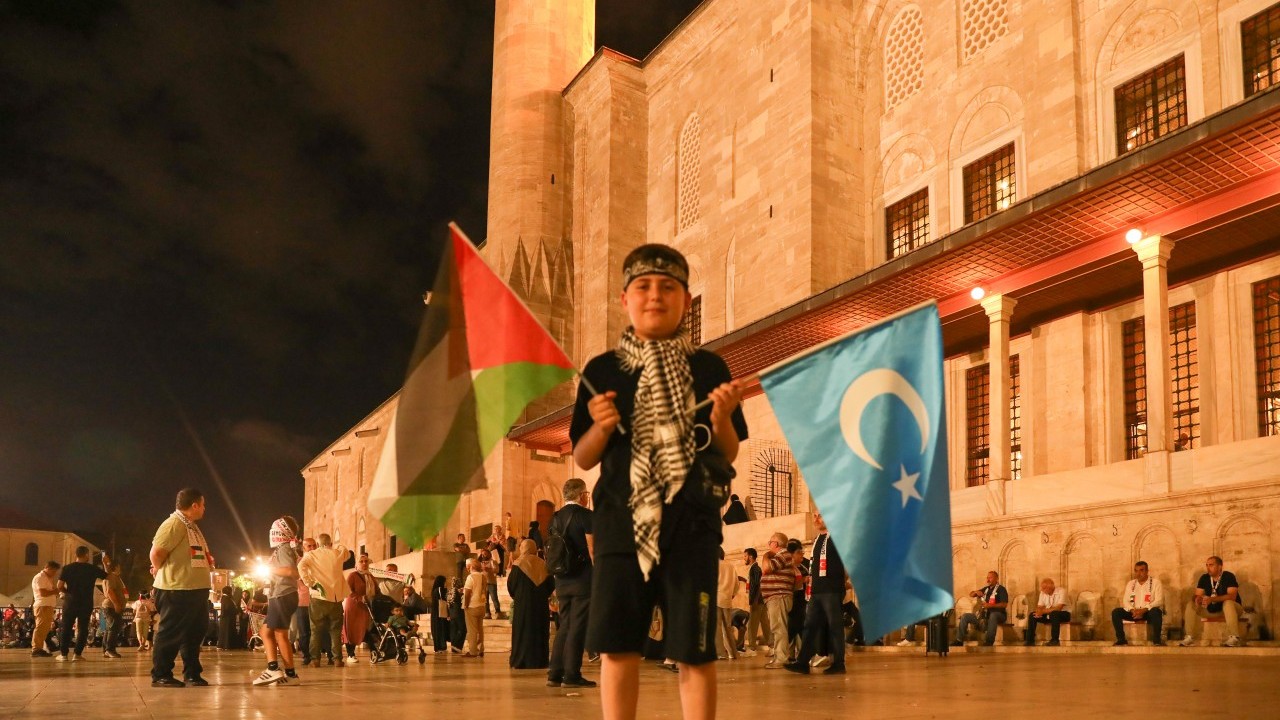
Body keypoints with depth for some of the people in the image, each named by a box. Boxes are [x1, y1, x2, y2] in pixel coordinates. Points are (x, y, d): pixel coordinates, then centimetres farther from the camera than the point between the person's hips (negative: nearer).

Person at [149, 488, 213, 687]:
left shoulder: (191, 526, 17)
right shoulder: (174, 524, -16)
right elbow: (157, 552, -22)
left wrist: (207, 560, 7)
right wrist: (159, 570, -5)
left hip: (197, 589, 10)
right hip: (176, 590, -10)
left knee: (194, 632, 14)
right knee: (170, 633, -2)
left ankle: (192, 674, 23)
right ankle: (160, 675, 7)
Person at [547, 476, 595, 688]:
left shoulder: (555, 518, 12)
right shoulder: (586, 515, -8)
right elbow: (592, 549, -13)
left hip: (562, 581, 7)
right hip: (582, 579, -7)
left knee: (564, 626, 13)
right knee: (577, 627, -4)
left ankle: (555, 673, 11)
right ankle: (572, 675, -4)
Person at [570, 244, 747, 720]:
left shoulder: (709, 368, 4)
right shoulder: (602, 370, 6)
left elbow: (728, 455, 6)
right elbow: (582, 459, 8)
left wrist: (722, 418, -14)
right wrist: (601, 428, -12)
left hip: (690, 523, -1)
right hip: (621, 521, 1)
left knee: (693, 652, -1)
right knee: (616, 647, 2)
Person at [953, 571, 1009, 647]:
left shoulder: (1001, 589, -2)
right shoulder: (986, 589, 18)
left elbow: (1004, 605, -15)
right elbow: (971, 595, 23)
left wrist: (990, 605, -27)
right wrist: (976, 592, -1)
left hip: (997, 614, -7)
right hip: (984, 614, 7)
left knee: (993, 615, -43)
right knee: (965, 616, -5)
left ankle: (989, 641, -46)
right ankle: (959, 640, -12)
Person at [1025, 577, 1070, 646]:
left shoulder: (1061, 591, -19)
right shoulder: (1043, 593, 1)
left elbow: (1058, 608, -29)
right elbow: (1039, 607, 1)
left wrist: (1043, 611, -29)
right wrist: (1039, 612, -24)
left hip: (1063, 614, -6)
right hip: (1049, 615, 6)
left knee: (1054, 614, -38)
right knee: (1032, 615, -12)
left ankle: (1054, 640, -31)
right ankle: (1030, 640, -11)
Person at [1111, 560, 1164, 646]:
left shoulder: (1155, 583, 0)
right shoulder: (1130, 584, 13)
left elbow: (1159, 601, -11)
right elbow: (1126, 601, 6)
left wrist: (1143, 610, -25)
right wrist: (1132, 610, -17)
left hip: (1149, 612, -4)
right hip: (1134, 612, 4)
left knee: (1156, 611, -39)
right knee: (1115, 612, -20)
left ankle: (1157, 640, -28)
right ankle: (1121, 639, -18)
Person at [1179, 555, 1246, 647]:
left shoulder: (1229, 576, -17)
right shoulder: (1204, 578, -1)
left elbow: (1232, 596, -30)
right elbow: (1198, 595, -4)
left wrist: (1211, 599, -42)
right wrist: (1197, 599, -31)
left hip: (1232, 608, -5)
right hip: (1212, 610, 5)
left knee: (1228, 603, -39)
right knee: (1191, 605, -12)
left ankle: (1234, 638, -42)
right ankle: (1189, 637, -17)